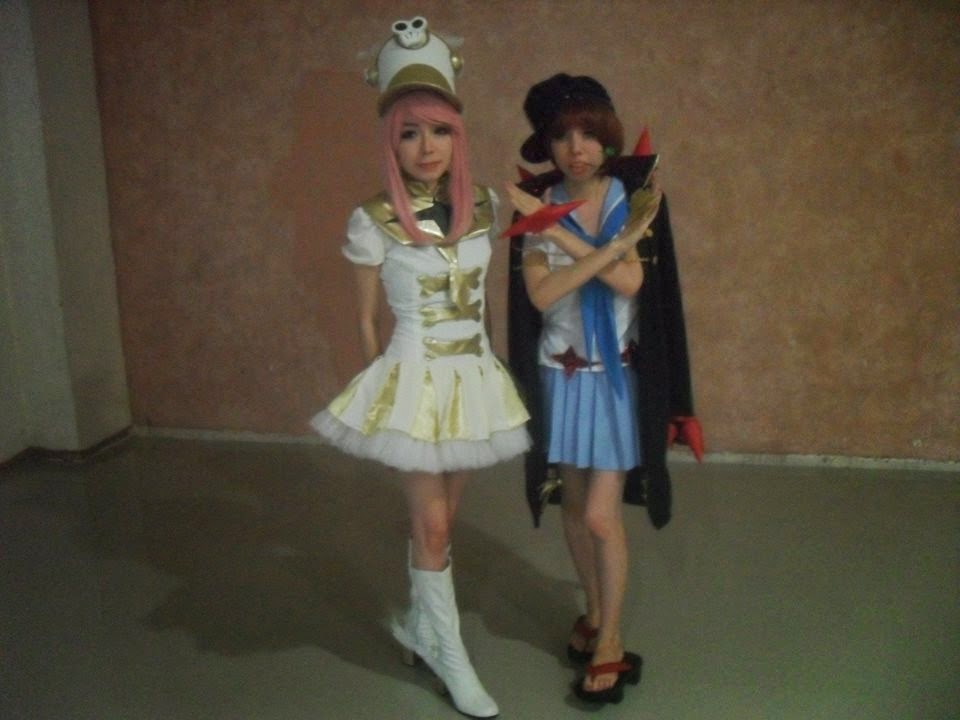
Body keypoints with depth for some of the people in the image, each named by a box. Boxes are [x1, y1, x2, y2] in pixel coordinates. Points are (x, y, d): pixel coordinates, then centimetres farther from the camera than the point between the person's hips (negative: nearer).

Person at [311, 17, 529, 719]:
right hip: (415, 379, -4)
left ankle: (419, 625, 36)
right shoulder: (373, 222, -11)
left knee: (442, 516, 15)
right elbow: (366, 319, -2)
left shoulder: (485, 207, 0)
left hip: (475, 376, 4)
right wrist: (385, 387, 4)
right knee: (432, 523, 3)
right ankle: (453, 657, 20)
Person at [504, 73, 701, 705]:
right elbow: (540, 295, -18)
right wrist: (616, 242, -25)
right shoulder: (538, 206, -5)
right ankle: (595, 611, 36)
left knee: (602, 515, -3)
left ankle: (611, 641, 15)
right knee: (574, 505, 14)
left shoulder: (633, 196, -6)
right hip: (562, 374, 2)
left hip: (618, 375, -2)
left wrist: (559, 231, -22)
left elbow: (629, 281, -20)